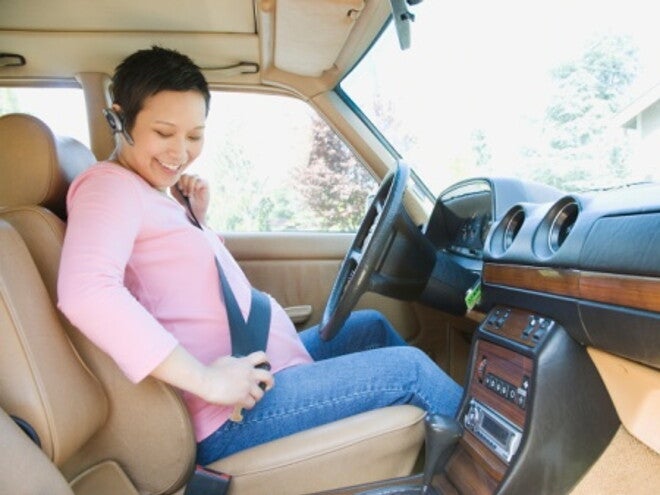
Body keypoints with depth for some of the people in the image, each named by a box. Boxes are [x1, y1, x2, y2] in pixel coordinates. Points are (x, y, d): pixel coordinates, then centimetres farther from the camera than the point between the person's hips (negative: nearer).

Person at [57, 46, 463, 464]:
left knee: (370, 326, 21)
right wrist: (205, 378, -30)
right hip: (233, 417, -10)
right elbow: (85, 291, -33)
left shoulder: (152, 192, 14)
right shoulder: (110, 186, -14)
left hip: (262, 367, 10)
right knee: (408, 366, -5)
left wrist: (195, 219, 5)